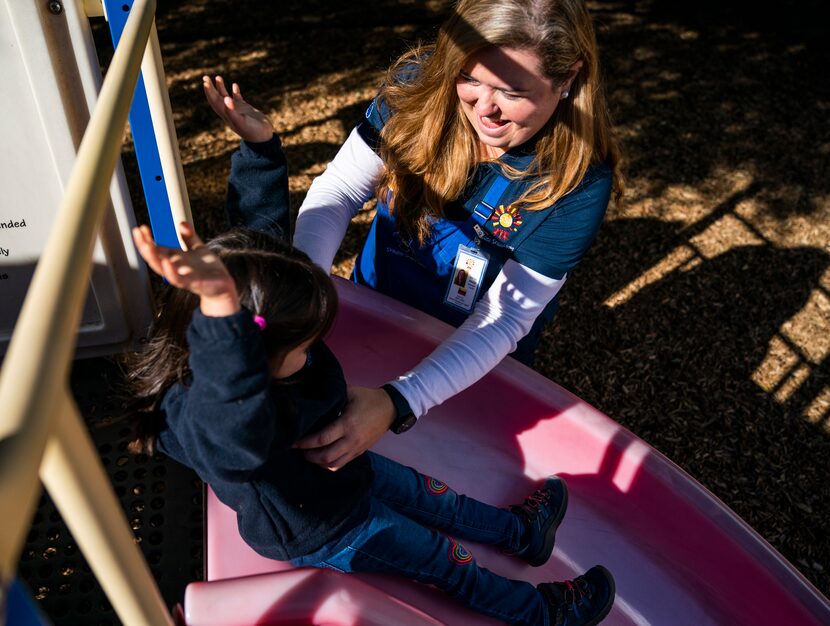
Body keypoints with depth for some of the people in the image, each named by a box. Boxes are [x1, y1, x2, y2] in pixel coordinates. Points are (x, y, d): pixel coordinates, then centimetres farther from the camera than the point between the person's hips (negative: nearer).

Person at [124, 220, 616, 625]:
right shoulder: (200, 415, -45)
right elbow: (239, 406, -70)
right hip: (325, 533, -7)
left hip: (341, 471, 7)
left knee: (439, 502, 23)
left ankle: (522, 532, 48)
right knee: (448, 561, 10)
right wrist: (220, 300, -85)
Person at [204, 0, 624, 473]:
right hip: (373, 310, 3)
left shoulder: (581, 180, -31)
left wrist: (398, 405, -44)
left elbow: (502, 320, -31)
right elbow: (338, 193, -20)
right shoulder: (420, 86, -24)